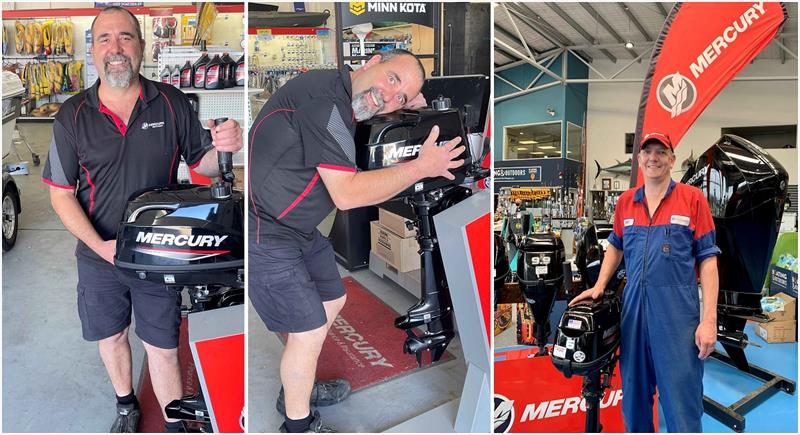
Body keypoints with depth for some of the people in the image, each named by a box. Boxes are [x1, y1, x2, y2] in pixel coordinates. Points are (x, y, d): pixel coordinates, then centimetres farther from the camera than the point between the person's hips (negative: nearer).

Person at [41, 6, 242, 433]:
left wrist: (223, 147, -23)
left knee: (163, 349, 8)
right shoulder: (72, 116, -5)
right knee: (111, 337, 22)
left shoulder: (172, 103, -6)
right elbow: (61, 194, -2)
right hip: (99, 256, 2)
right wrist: (100, 246, -16)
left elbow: (201, 164, 2)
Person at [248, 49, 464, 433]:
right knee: (310, 329, -2)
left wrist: (409, 103, 4)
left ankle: (297, 388, 43)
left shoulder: (342, 100, 4)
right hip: (264, 235, -10)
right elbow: (347, 194, -26)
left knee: (332, 300, 21)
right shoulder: (324, 97, -24)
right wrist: (422, 167, -19)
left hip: (297, 229, 10)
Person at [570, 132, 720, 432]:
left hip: (678, 312, -4)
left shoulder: (692, 198, -1)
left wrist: (709, 320, -9)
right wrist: (599, 286, 13)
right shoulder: (625, 201, 11)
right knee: (633, 397, 15)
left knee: (682, 405, 0)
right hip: (633, 309, 4)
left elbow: (707, 260, -4)